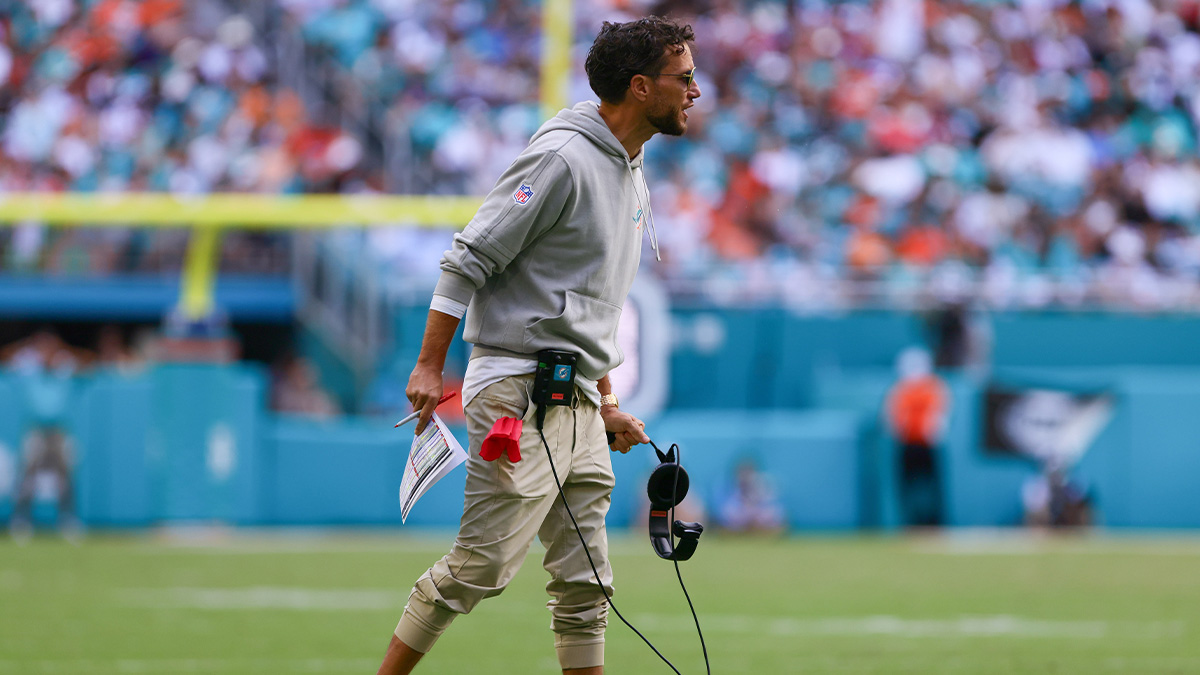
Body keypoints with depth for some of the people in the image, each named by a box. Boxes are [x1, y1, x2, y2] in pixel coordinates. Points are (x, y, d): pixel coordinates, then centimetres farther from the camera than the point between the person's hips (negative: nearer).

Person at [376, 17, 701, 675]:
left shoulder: (632, 177, 18)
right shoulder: (561, 158, -12)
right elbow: (468, 260, -13)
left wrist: (607, 404, 23)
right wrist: (430, 366, -18)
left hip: (578, 408, 9)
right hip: (518, 394, -9)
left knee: (585, 585, 6)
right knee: (481, 565, -11)